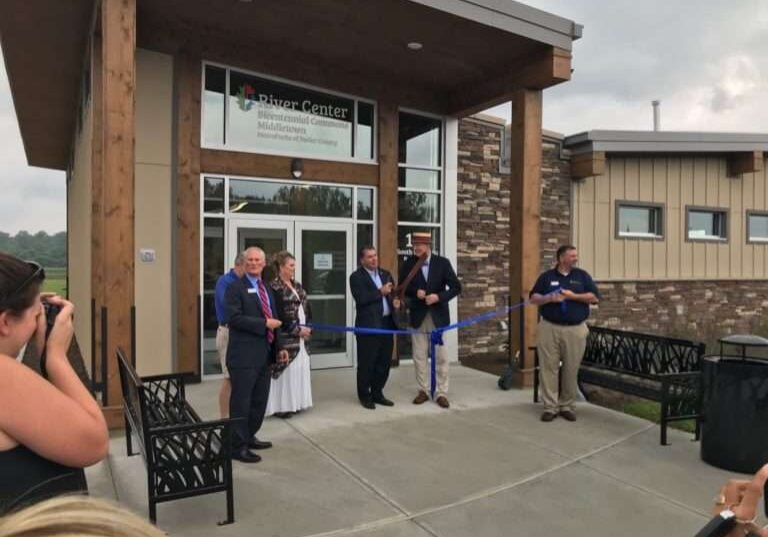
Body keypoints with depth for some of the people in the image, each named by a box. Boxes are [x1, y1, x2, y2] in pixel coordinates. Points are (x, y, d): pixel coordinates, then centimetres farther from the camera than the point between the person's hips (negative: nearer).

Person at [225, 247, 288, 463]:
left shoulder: (266, 288, 17)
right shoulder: (236, 287, -8)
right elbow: (234, 318, -19)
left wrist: (279, 347, 14)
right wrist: (264, 323, -19)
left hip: (264, 354, 8)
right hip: (244, 355, -8)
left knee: (260, 400, 16)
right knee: (241, 402, -1)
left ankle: (249, 437, 31)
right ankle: (237, 446, 9)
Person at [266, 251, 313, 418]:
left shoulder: (297, 286, 13)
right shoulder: (274, 287, -13)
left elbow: (306, 308, 14)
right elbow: (279, 315, -18)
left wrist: (308, 328, 0)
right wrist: (297, 330, -15)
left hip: (301, 336, 8)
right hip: (285, 337, -8)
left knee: (299, 369, 12)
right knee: (285, 370, -3)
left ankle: (295, 402, 23)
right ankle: (281, 405, 8)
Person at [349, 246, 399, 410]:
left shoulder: (385, 274, 15)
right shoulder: (356, 277, -5)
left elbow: (393, 293, 19)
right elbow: (360, 299, -17)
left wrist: (395, 301, -2)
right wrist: (380, 292, -16)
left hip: (386, 324, 6)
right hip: (368, 326, -6)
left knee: (384, 362, 11)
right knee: (366, 363, 3)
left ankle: (377, 393, 25)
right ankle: (364, 396, 17)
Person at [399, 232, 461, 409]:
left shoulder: (442, 263, -5)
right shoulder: (408, 263, -1)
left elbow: (456, 287, -5)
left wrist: (439, 297, -19)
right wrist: (415, 292, -15)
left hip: (438, 317, -1)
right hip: (418, 317, 1)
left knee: (441, 357, 4)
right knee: (419, 357, 8)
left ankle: (442, 393, 14)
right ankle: (423, 390, 21)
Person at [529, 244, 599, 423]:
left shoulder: (582, 275, 8)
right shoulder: (546, 276, 6)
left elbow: (594, 297, 1)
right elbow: (533, 298, 5)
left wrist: (573, 296, -11)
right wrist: (549, 298, -13)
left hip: (575, 329, 1)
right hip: (550, 328, -1)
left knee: (571, 369, 5)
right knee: (549, 368, 0)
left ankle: (567, 406, 18)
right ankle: (550, 407, 7)